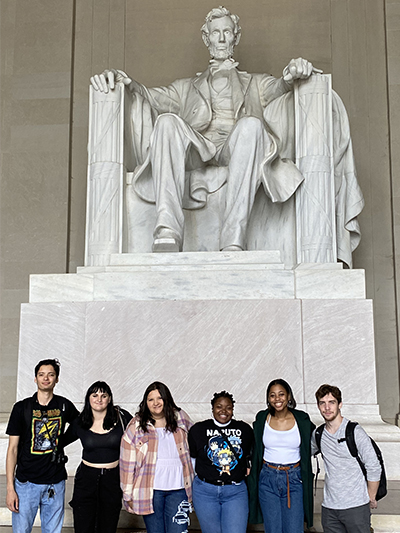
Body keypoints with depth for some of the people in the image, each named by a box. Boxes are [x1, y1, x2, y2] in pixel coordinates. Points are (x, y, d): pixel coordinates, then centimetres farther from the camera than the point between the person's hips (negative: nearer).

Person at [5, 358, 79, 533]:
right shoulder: (22, 407, -3)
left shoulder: (64, 406, 2)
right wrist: (10, 488, -6)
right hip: (26, 483, -1)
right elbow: (13, 448, -1)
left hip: (55, 484, 2)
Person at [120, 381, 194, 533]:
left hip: (178, 489, 1)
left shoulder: (180, 418, 7)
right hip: (150, 491, -1)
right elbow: (128, 463, 2)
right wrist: (128, 494, 1)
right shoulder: (136, 426, 1)